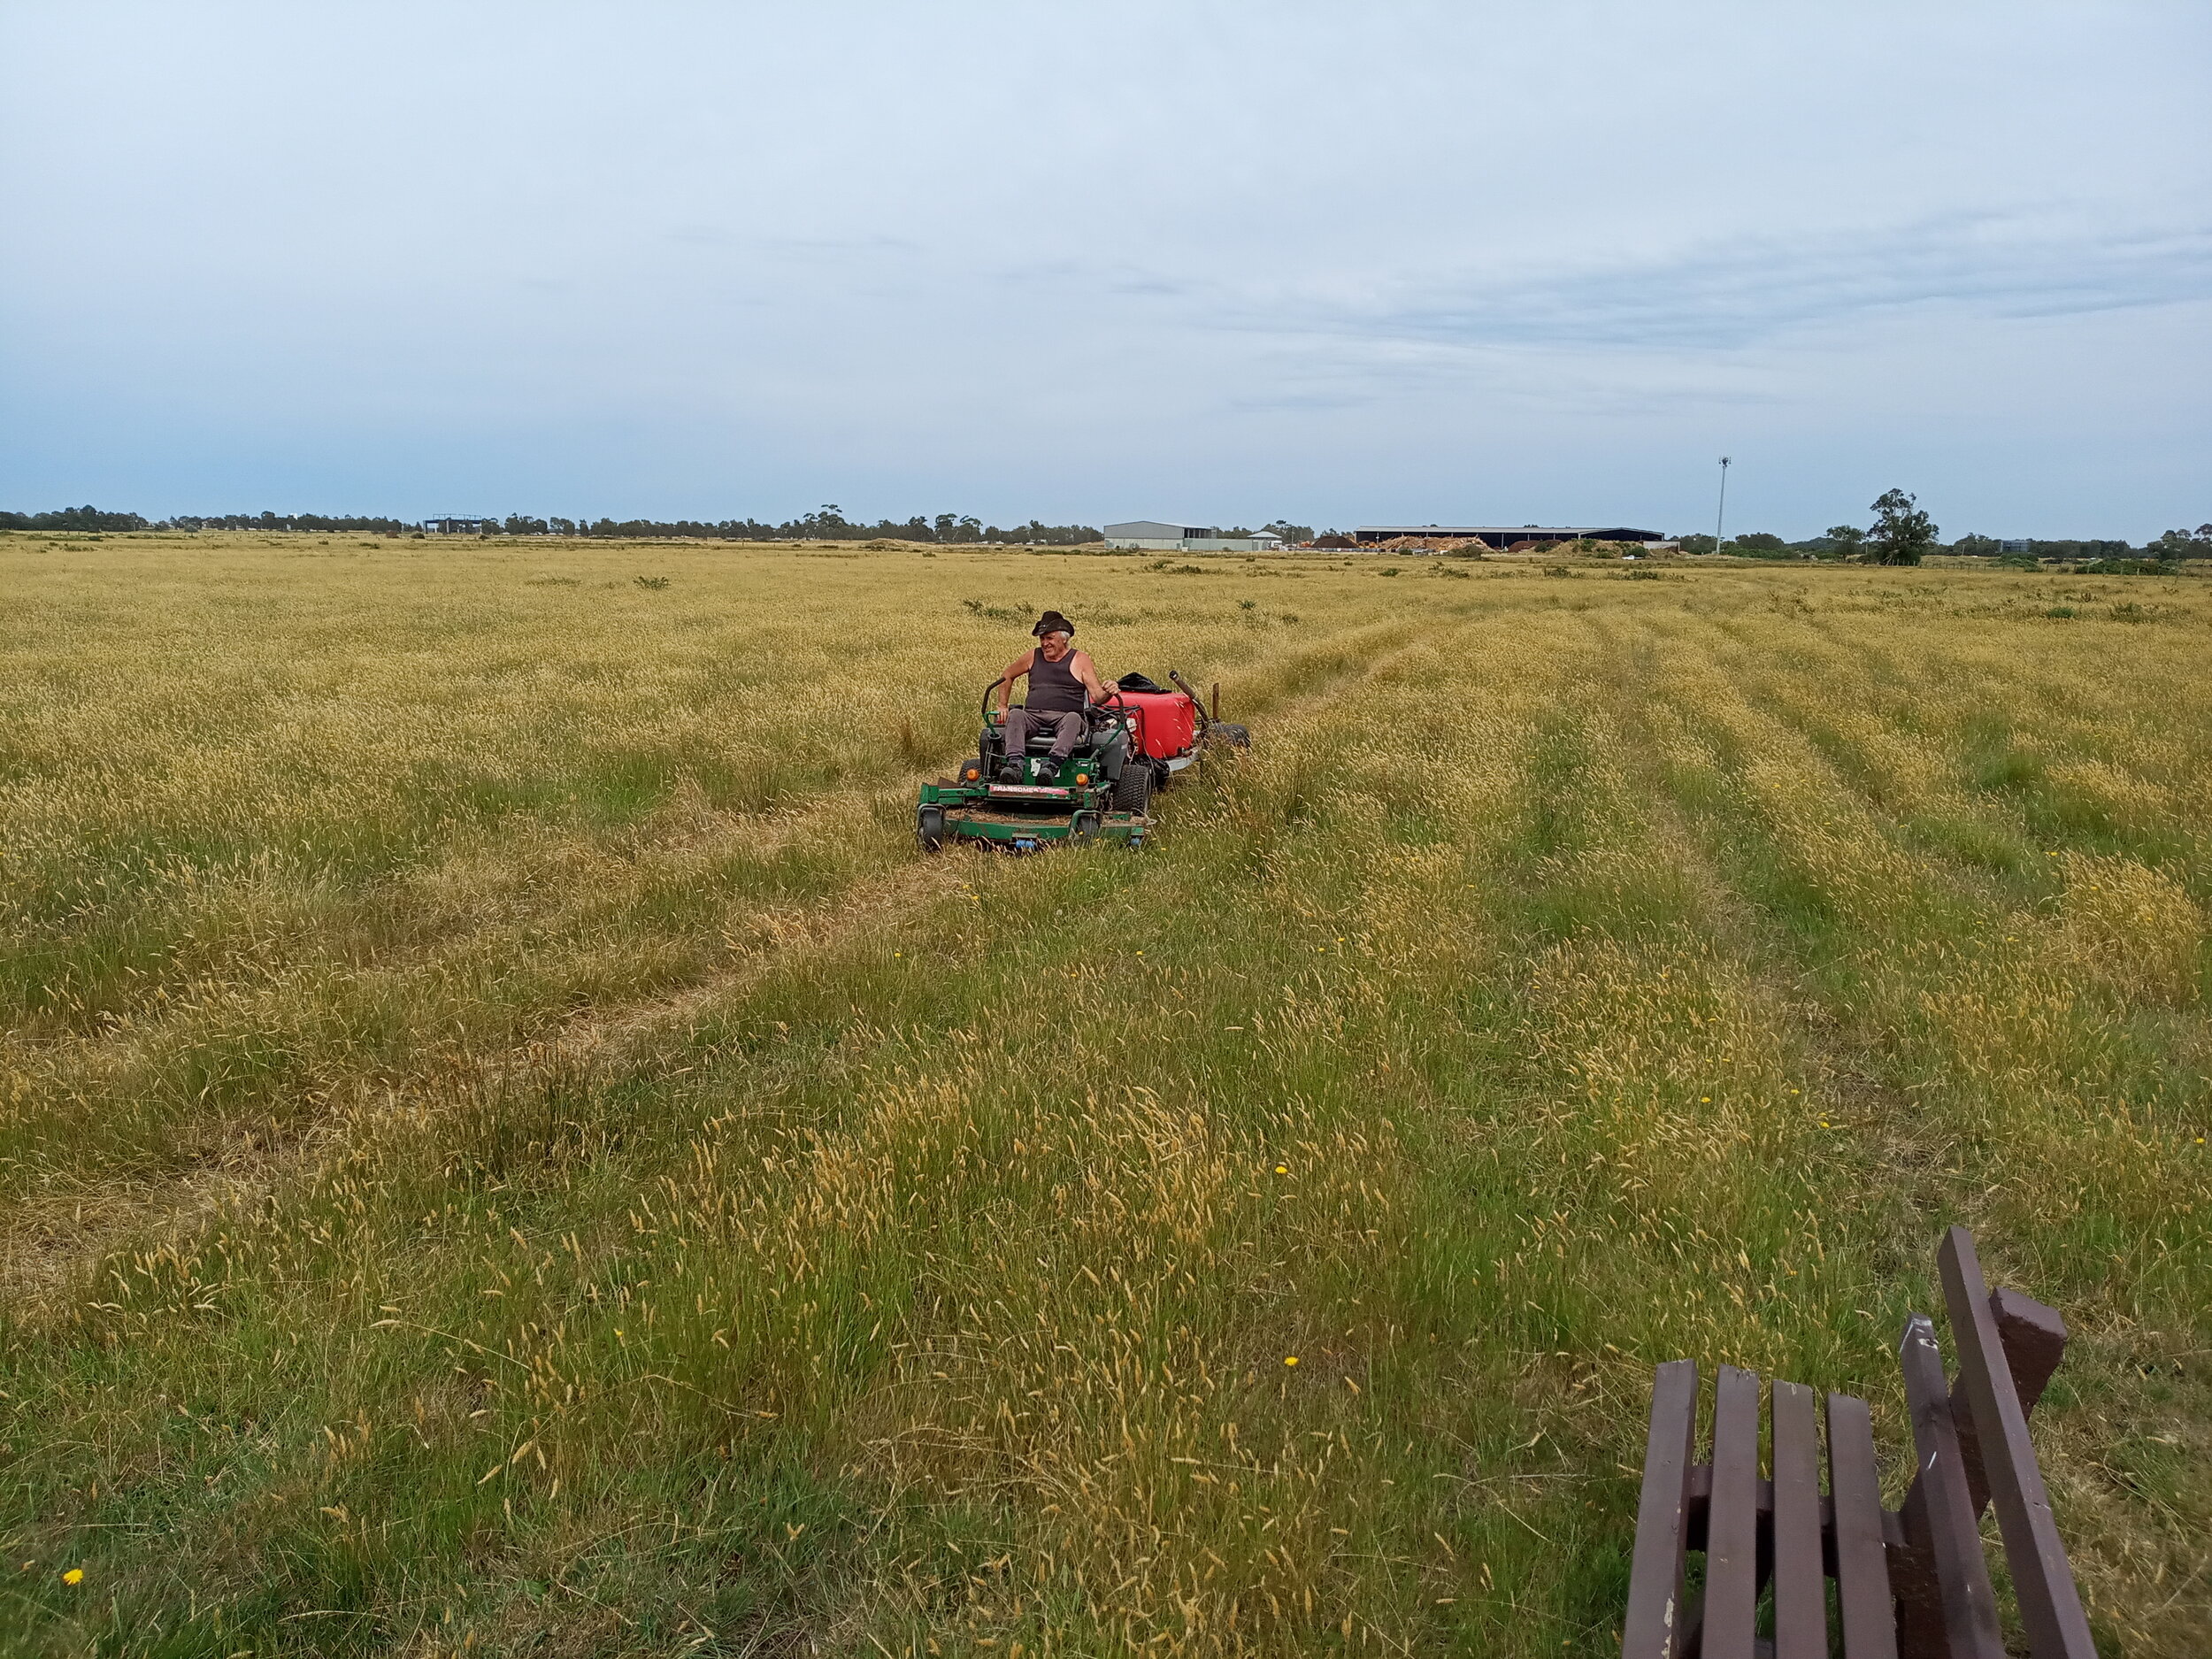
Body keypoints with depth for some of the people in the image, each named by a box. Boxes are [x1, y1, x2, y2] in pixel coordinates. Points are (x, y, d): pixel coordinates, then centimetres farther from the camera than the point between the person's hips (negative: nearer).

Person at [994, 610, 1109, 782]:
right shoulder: (1032, 657, 18)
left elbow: (1097, 696, 1)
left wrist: (1108, 693, -23)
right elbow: (1007, 677, 33)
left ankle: (1052, 765, -57)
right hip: (1033, 717, 3)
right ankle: (1014, 764, -50)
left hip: (1064, 717, -2)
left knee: (1073, 718, -37)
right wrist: (1002, 706, 22)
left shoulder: (1080, 660, 9)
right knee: (1015, 714, -30)